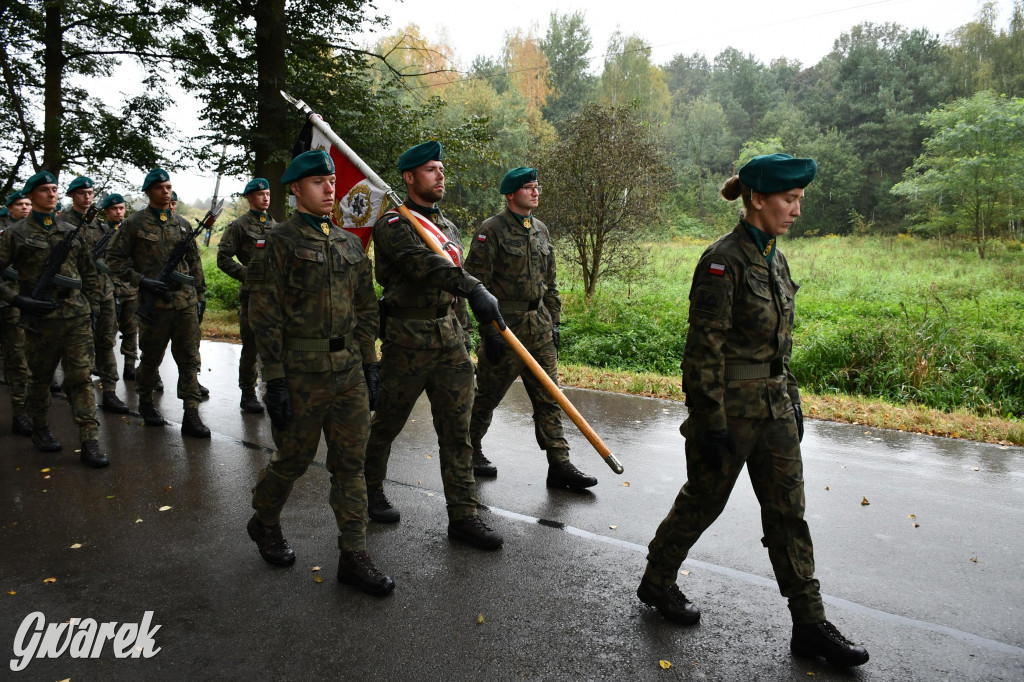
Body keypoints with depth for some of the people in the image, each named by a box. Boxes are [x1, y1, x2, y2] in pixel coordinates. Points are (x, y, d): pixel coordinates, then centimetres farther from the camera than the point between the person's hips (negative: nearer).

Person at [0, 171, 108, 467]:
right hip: (41, 320, -2)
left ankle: (90, 443, -3)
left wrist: (92, 307, 13)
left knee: (81, 378, -2)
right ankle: (39, 430, 33)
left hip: (77, 318, 2)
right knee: (40, 379, 12)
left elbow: (89, 273, 17)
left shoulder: (72, 232, 10)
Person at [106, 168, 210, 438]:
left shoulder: (182, 224, 12)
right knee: (151, 359, 10)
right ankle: (145, 403, 32)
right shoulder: (134, 224, 0)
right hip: (154, 304, -3)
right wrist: (142, 280, -12)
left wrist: (200, 296, 11)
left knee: (189, 359, -1)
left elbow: (195, 262, 16)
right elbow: (114, 259, 0)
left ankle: (191, 416, 1)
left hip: (186, 303, 3)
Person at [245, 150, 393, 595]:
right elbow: (266, 319, -10)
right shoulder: (277, 244, -6)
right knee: (293, 459, 9)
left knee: (351, 462, 6)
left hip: (348, 370, 5)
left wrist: (369, 364, 10)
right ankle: (264, 523, 38)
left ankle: (353, 557, 15)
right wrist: (275, 382, -14)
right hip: (301, 374, -5)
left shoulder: (349, 243, 11)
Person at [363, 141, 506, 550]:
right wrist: (474, 288, -43)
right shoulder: (393, 225, -9)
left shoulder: (448, 227, 16)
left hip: (450, 340, 6)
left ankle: (463, 516, 10)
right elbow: (423, 263, -29)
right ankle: (370, 490, 33)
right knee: (387, 423, 10)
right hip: (408, 342, -6)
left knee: (457, 430, 4)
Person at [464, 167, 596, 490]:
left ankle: (559, 465, 9)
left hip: (539, 328, 6)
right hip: (504, 327, -6)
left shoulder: (541, 230, 13)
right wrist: (489, 332, -16)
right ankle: (470, 449, 29)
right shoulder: (491, 230, -9)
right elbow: (476, 284, -13)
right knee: (488, 395, 8)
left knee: (548, 397, 5)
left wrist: (554, 323, 14)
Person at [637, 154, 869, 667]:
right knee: (703, 502, 9)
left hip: (774, 408, 8)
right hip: (731, 407, -8)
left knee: (788, 511, 11)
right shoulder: (723, 261, -17)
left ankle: (809, 626, 22)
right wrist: (710, 423, -19)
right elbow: (704, 349, -19)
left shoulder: (774, 258, 9)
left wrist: (790, 398, 17)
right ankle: (656, 582, 33)